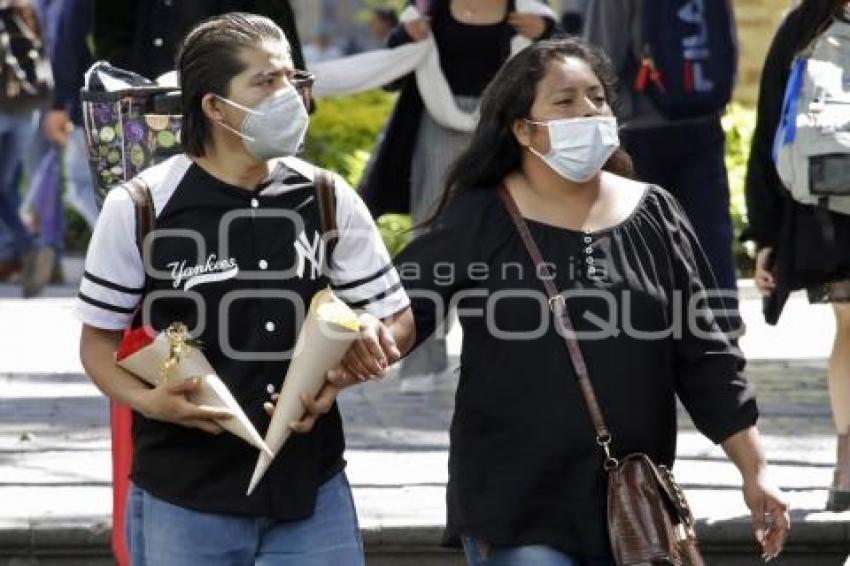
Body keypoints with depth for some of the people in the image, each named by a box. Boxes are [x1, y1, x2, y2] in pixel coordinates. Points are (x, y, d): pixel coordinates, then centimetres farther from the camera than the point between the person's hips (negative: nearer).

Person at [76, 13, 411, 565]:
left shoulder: (329, 201, 3)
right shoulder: (139, 209, -5)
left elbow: (394, 320, 9)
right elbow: (99, 339, 3)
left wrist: (338, 375, -11)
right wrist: (148, 400, -18)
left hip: (313, 494, 2)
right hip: (184, 499, -2)